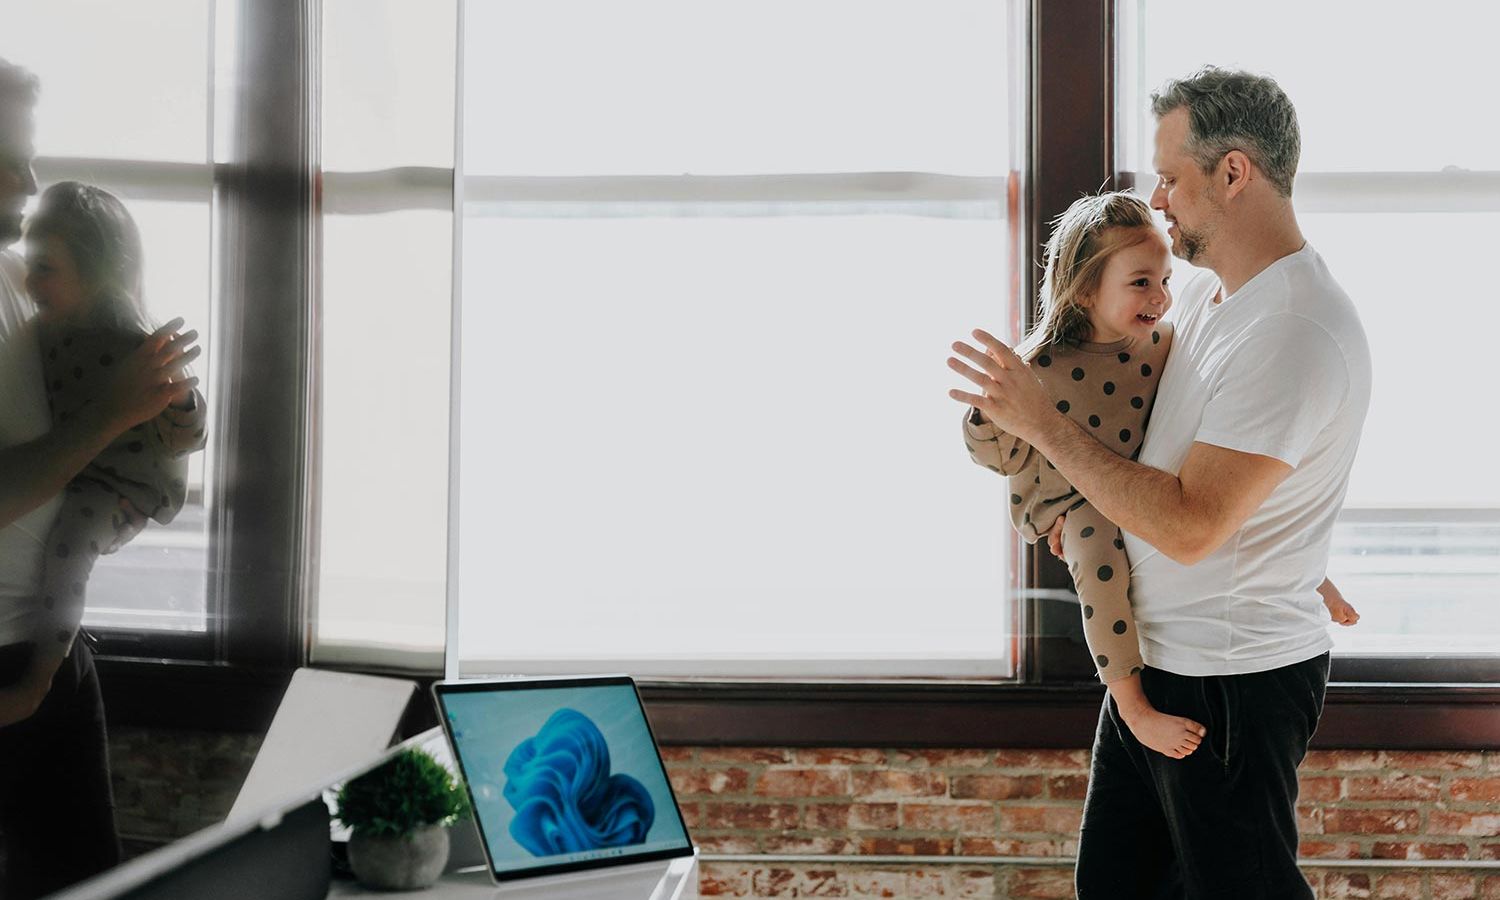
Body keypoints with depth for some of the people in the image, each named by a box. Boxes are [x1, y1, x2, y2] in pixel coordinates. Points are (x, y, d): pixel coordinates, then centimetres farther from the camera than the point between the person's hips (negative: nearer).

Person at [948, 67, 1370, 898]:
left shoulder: (1297, 332, -24)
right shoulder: (1207, 294, 9)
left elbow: (1190, 527, -27)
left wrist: (1044, 426, -20)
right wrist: (1083, 493, 10)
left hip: (1233, 681, -10)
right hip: (1152, 660, 10)